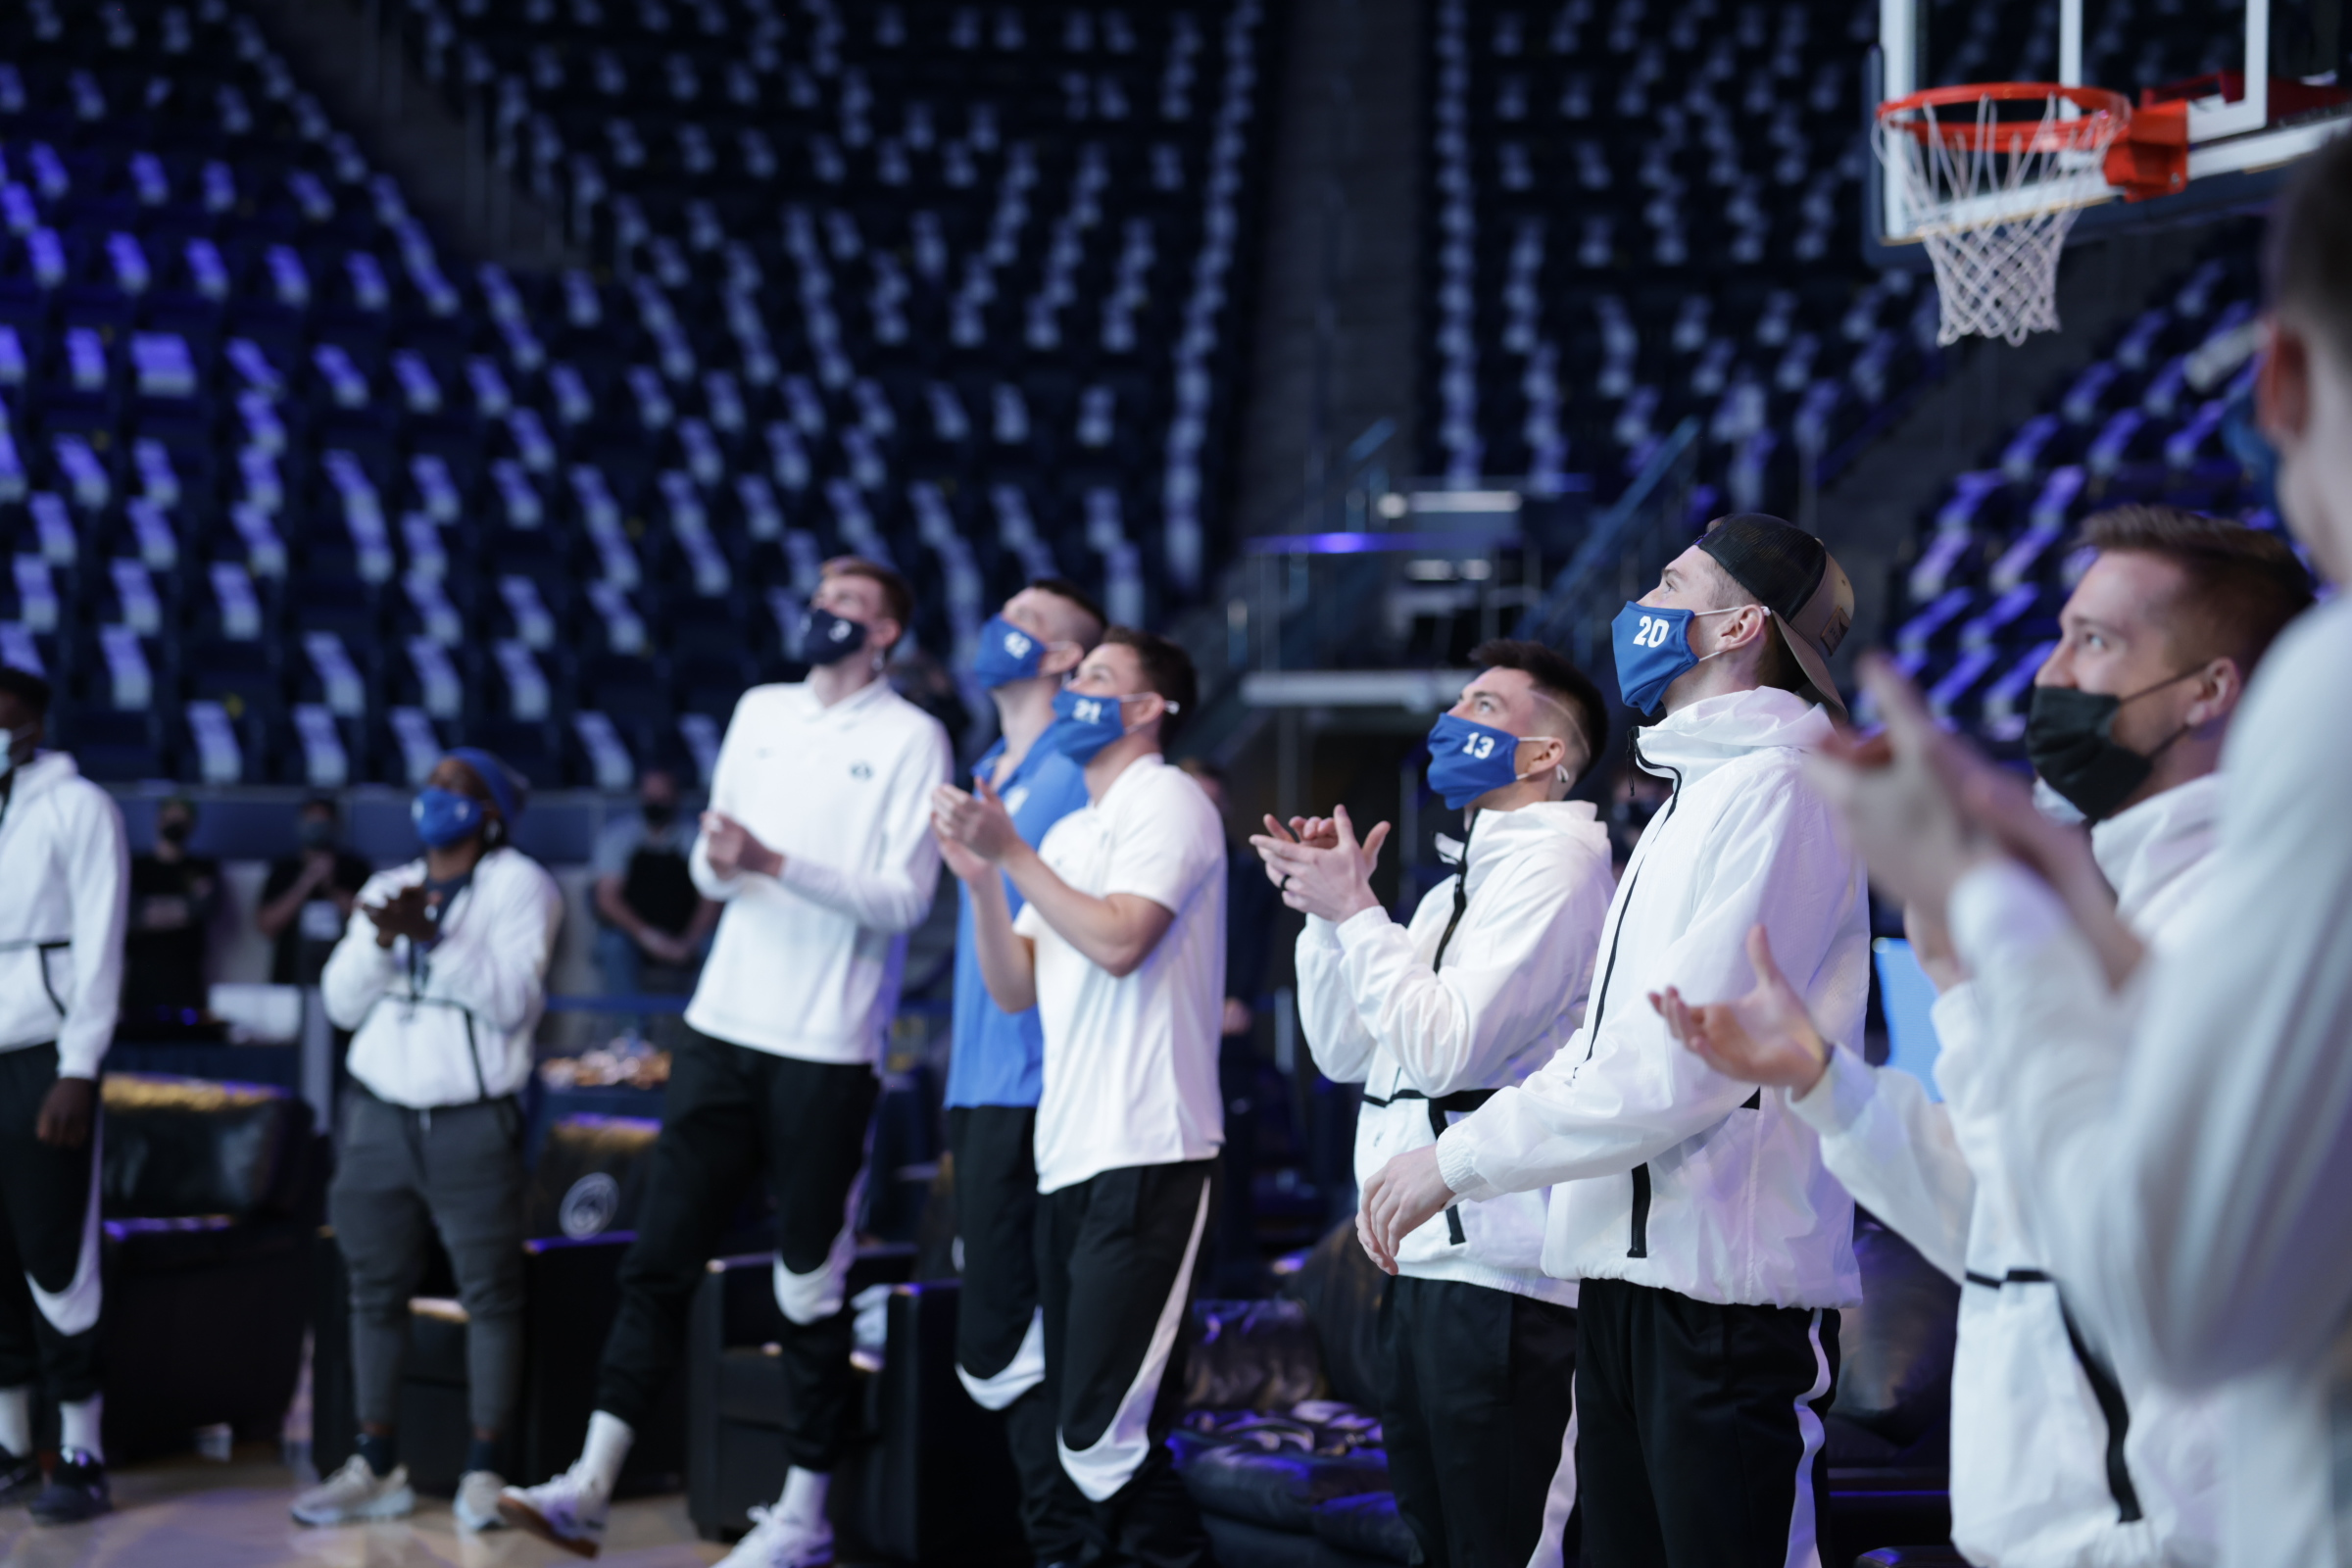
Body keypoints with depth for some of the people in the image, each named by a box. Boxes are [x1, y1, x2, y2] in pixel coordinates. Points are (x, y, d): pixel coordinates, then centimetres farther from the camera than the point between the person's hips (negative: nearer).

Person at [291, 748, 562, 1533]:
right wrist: (383, 941, -9)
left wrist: (432, 938, -19)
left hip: (473, 1125, -5)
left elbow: (512, 1000, -11)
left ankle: (484, 1472, 1)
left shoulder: (518, 883, 1)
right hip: (379, 1116, 5)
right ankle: (377, 1468, 13)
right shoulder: (386, 889, 16)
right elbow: (342, 1003, 8)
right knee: (375, 1291, 6)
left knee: (490, 1293, -4)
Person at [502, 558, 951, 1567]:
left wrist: (776, 863, -21)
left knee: (812, 1289, 1)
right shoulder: (761, 710, 14)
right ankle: (591, 1484, 4)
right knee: (658, 1256, 2)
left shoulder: (911, 738, -3)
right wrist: (714, 862, -7)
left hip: (828, 1049, -5)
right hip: (724, 1027, 5)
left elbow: (906, 897, -12)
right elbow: (712, 866, 17)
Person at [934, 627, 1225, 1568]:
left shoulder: (1166, 801, -4)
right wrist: (980, 879, 1)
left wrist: (1014, 853, -11)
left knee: (1104, 1431, -14)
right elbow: (1015, 990, 14)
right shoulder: (1067, 835, 20)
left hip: (1146, 1157, -9)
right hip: (1069, 1156, 9)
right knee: (1084, 1427, 10)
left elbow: (1119, 941, -18)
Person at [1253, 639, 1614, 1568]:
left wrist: (1354, 909, -10)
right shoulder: (1457, 886, 21)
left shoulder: (1553, 864, -9)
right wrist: (1327, 910, 8)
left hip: (1499, 1275, -10)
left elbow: (1446, 1047, -18)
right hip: (1423, 1268, 10)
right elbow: (1344, 1053, 20)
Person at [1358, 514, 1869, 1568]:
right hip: (1625, 1277, 10)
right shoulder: (1693, 799, 23)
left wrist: (1461, 1161, -14)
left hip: (1729, 1282, -10)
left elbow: (1680, 1065, -19)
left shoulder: (1776, 790, -11)